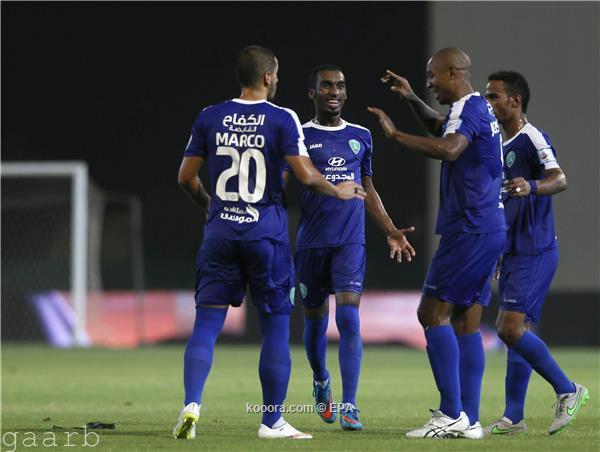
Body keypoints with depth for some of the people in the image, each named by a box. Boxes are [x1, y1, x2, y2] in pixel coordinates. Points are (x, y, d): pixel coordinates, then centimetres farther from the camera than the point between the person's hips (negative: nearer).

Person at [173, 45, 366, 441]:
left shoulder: (210, 117, 5)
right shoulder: (282, 119, -5)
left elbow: (186, 176, 9)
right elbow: (305, 175, -10)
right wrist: (338, 191, 10)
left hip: (221, 231, 3)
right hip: (267, 233, -3)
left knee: (206, 324, 2)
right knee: (276, 326, 8)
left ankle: (192, 404, -18)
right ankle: (272, 421, 11)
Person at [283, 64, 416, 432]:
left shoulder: (361, 137, 12)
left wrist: (391, 231, 16)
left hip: (350, 242, 1)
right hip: (311, 243, -1)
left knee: (349, 319, -14)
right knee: (315, 321, 10)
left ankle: (349, 406, -17)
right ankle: (321, 382, 39)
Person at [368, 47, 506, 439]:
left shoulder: (469, 109, -12)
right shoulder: (479, 109, 19)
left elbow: (449, 149, -33)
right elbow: (440, 126, 41)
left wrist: (396, 135, -27)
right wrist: (412, 99, 29)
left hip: (469, 230, -10)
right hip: (489, 230, 10)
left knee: (433, 312, -8)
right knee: (466, 321, 9)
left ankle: (453, 414, -12)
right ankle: (469, 420, 7)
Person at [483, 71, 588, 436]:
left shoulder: (532, 139, -13)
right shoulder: (505, 145, 16)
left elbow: (560, 179, -30)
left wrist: (531, 187, -50)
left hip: (534, 252, -10)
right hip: (514, 252, 10)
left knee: (511, 327, -16)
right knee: (518, 330, 9)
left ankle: (568, 390, -5)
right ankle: (513, 418, 10)